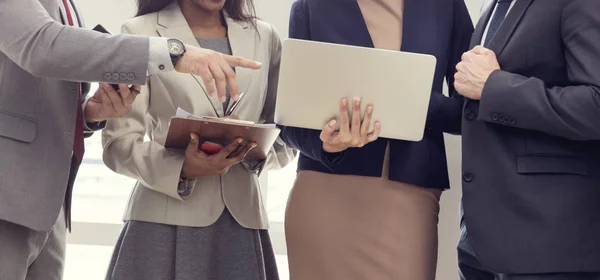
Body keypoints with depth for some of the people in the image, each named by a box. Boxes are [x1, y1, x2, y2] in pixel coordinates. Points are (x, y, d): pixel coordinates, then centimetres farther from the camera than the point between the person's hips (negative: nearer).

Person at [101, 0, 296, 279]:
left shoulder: (264, 37, 10)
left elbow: (286, 135, 11)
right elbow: (118, 142, -4)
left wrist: (256, 146, -11)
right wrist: (182, 170, -21)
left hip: (242, 220, 3)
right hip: (166, 219, -2)